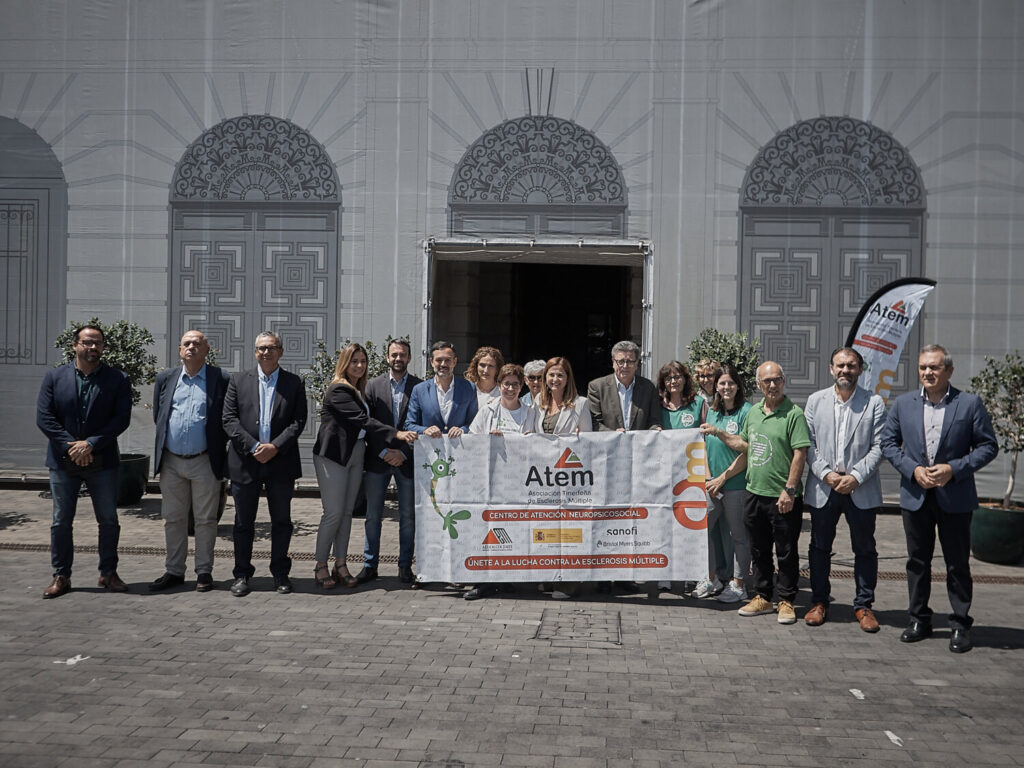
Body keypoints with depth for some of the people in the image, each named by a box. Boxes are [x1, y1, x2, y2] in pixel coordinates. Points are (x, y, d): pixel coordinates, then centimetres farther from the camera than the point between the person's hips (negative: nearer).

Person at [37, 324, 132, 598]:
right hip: (63, 461, 1)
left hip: (102, 461, 0)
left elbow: (121, 419, -7)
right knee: (61, 522, 6)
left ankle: (108, 573, 18)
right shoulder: (54, 377, 4)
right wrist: (71, 447, -13)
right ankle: (61, 577, 16)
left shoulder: (117, 379, 0)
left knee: (108, 521, 5)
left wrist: (91, 444, -15)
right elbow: (44, 417, -3)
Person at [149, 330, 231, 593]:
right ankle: (174, 571, 20)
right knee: (173, 519, 10)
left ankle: (204, 572, 14)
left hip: (204, 462, -3)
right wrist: (164, 444, 12)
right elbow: (157, 416, 16)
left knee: (205, 520, 4)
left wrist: (219, 451, 0)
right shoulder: (165, 378, 9)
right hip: (171, 462, 3)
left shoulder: (221, 379, -2)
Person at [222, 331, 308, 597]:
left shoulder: (294, 383, 5)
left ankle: (280, 573, 20)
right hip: (245, 463, 0)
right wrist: (253, 447, -13)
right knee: (244, 523, 8)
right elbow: (230, 419, -1)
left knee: (281, 522, 8)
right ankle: (242, 574, 18)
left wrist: (275, 447, -15)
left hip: (281, 463, 0)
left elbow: (298, 422, -2)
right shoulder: (238, 380, 6)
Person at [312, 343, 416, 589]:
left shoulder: (358, 390, 15)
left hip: (355, 454, 8)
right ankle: (321, 566, 4)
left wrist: (384, 448, 7)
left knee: (347, 512, 8)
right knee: (333, 512, -6)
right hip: (333, 455, -8)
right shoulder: (338, 390, -13)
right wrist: (396, 434, -28)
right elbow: (363, 420, -23)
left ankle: (340, 565, 12)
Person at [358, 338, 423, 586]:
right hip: (377, 460, 1)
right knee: (372, 516, 5)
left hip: (407, 460, -1)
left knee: (408, 517, 5)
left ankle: (405, 566, 14)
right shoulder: (373, 385, 6)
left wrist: (403, 453, -10)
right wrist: (383, 452, -9)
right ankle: (370, 565, 14)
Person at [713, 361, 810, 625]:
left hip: (783, 497, -6)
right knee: (758, 550, 14)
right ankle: (762, 598, 25)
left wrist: (789, 489, -18)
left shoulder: (793, 414, -9)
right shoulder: (753, 412, 12)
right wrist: (720, 434, 16)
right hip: (754, 493, 7)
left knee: (786, 551, 2)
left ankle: (786, 601, 13)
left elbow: (800, 454, -14)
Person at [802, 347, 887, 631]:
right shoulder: (816, 401, 6)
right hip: (823, 487, 2)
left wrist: (856, 476, -14)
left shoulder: (875, 403, 1)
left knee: (864, 549, 6)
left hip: (861, 489, -1)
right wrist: (827, 474, -10)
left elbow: (878, 447, -4)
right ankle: (819, 603, 21)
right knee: (819, 547, 9)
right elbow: (808, 445, 2)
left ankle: (863, 606, 17)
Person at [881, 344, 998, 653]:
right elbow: (888, 443, 7)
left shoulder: (970, 404, -4)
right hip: (915, 495, 3)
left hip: (955, 497, -3)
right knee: (917, 560, 11)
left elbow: (988, 446, -3)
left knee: (958, 563, 5)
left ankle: (960, 625, 16)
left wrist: (954, 469, -15)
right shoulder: (903, 404, 4)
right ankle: (919, 620, 23)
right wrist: (913, 470, -8)